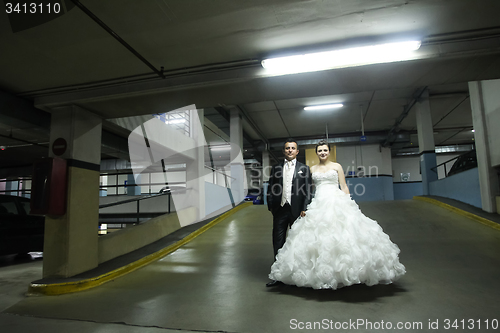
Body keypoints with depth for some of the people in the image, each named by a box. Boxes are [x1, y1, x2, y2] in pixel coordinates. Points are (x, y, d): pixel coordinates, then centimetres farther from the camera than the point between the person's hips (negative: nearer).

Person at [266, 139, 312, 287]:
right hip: (279, 210, 2)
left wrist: (305, 209, -8)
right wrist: (271, 206, 1)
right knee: (278, 243, 5)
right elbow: (270, 189, 9)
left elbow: (308, 190, 0)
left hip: (297, 210, -2)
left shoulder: (304, 168, 5)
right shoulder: (276, 168, 10)